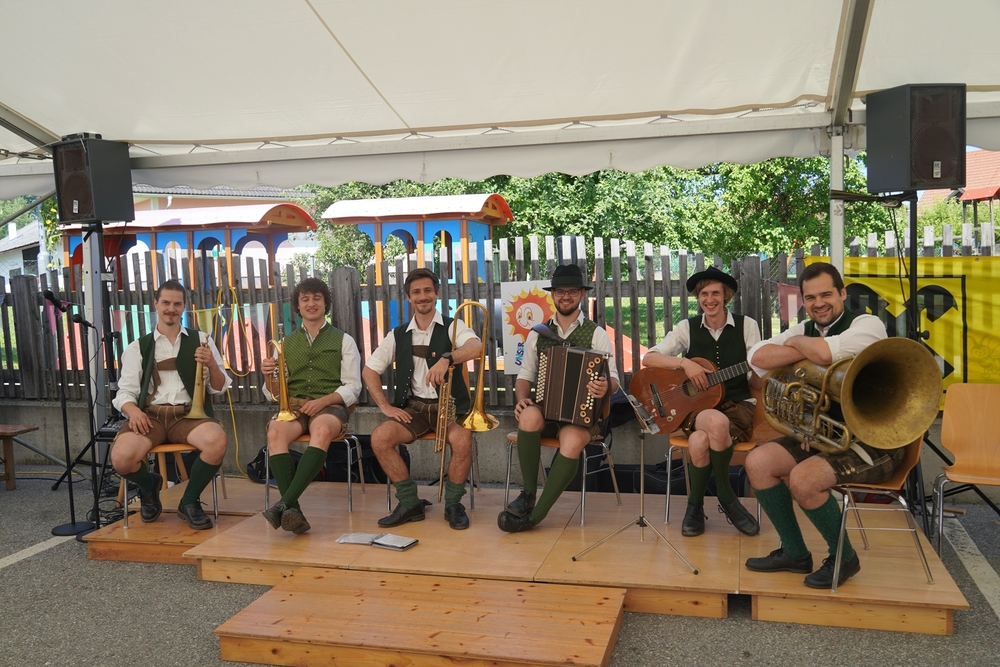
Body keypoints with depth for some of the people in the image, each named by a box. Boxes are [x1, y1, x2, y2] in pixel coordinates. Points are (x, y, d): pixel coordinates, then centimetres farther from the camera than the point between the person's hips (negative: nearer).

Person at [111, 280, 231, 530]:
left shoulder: (200, 340, 14)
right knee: (121, 457, -30)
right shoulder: (137, 348, 15)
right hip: (150, 415, 1)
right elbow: (125, 392, 9)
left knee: (217, 441, -35)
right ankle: (149, 486, 10)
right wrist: (133, 410, -14)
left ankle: (189, 501, -5)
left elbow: (219, 388, 11)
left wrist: (212, 365, -11)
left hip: (189, 414, 0)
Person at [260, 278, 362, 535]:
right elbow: (274, 394, 15)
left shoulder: (343, 340, 12)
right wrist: (270, 377, -9)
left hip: (330, 406, -2)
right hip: (293, 406, 2)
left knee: (322, 430, -39)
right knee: (275, 432, -34)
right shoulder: (286, 343, 19)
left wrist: (322, 401, -14)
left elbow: (352, 387, 3)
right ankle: (293, 511, -40)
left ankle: (284, 503, -42)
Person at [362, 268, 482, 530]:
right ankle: (409, 503, -6)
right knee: (380, 437, -23)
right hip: (412, 408, 3)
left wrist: (446, 358, -40)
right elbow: (369, 370, 13)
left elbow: (476, 347, -21)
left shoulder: (453, 327, 1)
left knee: (463, 440, -33)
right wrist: (385, 406, 0)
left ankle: (453, 503, -7)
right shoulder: (398, 335, 10)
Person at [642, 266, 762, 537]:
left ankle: (696, 505, -6)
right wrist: (685, 363, -19)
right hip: (697, 406, 1)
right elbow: (648, 359, -6)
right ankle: (727, 497, -13)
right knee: (716, 423, -38)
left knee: (700, 441, -34)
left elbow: (757, 382, 0)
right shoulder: (688, 327, 3)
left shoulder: (746, 325, 1)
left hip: (738, 405, -1)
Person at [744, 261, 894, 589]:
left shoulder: (867, 324, -11)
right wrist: (811, 350, -18)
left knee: (803, 478, -28)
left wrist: (796, 342, -11)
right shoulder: (806, 330, 9)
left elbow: (827, 352, -33)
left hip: (876, 441, -7)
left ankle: (844, 557, -1)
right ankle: (795, 553, 9)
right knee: (757, 462, -6)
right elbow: (757, 357, -8)